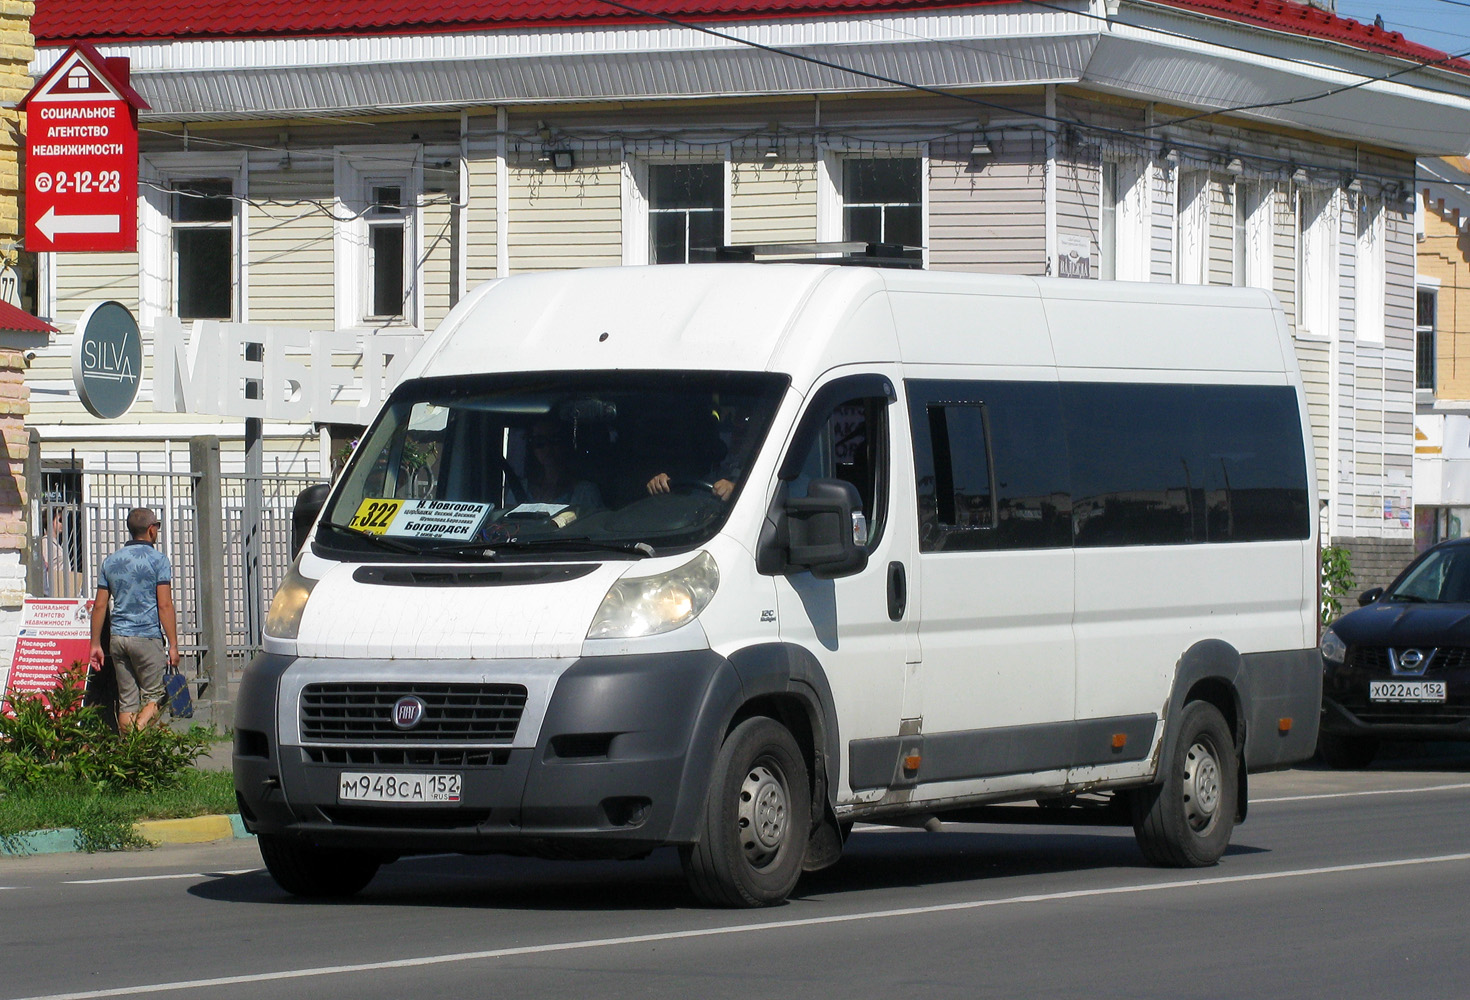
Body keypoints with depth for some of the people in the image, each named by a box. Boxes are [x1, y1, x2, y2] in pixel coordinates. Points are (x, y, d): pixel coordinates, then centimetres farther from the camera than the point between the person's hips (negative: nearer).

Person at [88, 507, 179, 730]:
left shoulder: (111, 561, 12)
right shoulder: (157, 560, -4)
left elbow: (99, 606, 10)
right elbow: (165, 605, -9)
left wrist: (96, 644, 15)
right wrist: (173, 645, -7)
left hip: (118, 637, 5)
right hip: (147, 637, -5)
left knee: (127, 702, 9)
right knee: (153, 696, -1)